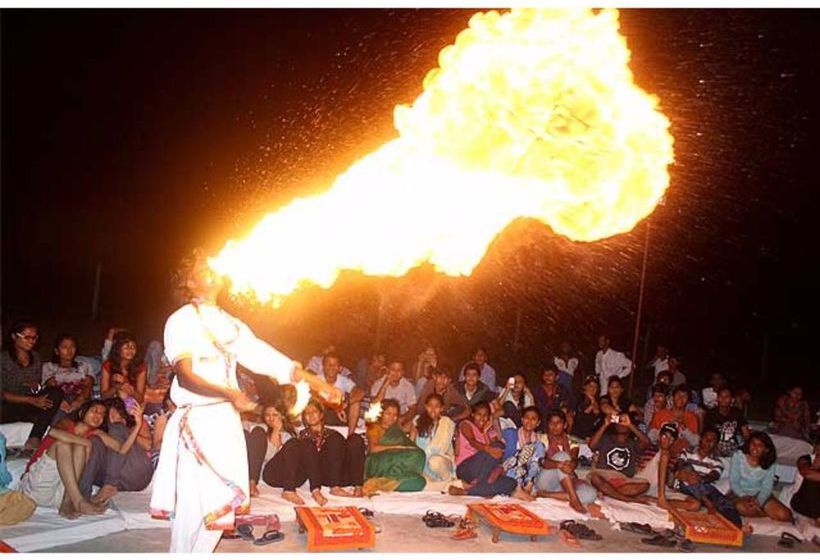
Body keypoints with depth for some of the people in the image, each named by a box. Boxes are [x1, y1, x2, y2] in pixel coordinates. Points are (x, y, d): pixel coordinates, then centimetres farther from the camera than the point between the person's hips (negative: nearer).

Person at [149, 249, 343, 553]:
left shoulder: (230, 323, 15)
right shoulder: (182, 320, -5)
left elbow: (264, 356, 9)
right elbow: (185, 375, -18)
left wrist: (315, 381, 1)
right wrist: (230, 394, -34)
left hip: (227, 420, 6)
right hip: (197, 421, -6)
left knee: (219, 503, 9)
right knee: (193, 504, -4)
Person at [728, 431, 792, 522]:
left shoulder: (769, 463, -4)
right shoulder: (738, 456, -11)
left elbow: (767, 487, -9)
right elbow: (733, 482, -10)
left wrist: (758, 501, -27)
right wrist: (744, 497, -26)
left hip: (760, 495, 2)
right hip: (740, 494, -2)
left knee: (784, 515, -20)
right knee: (741, 507, -36)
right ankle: (770, 514, -11)